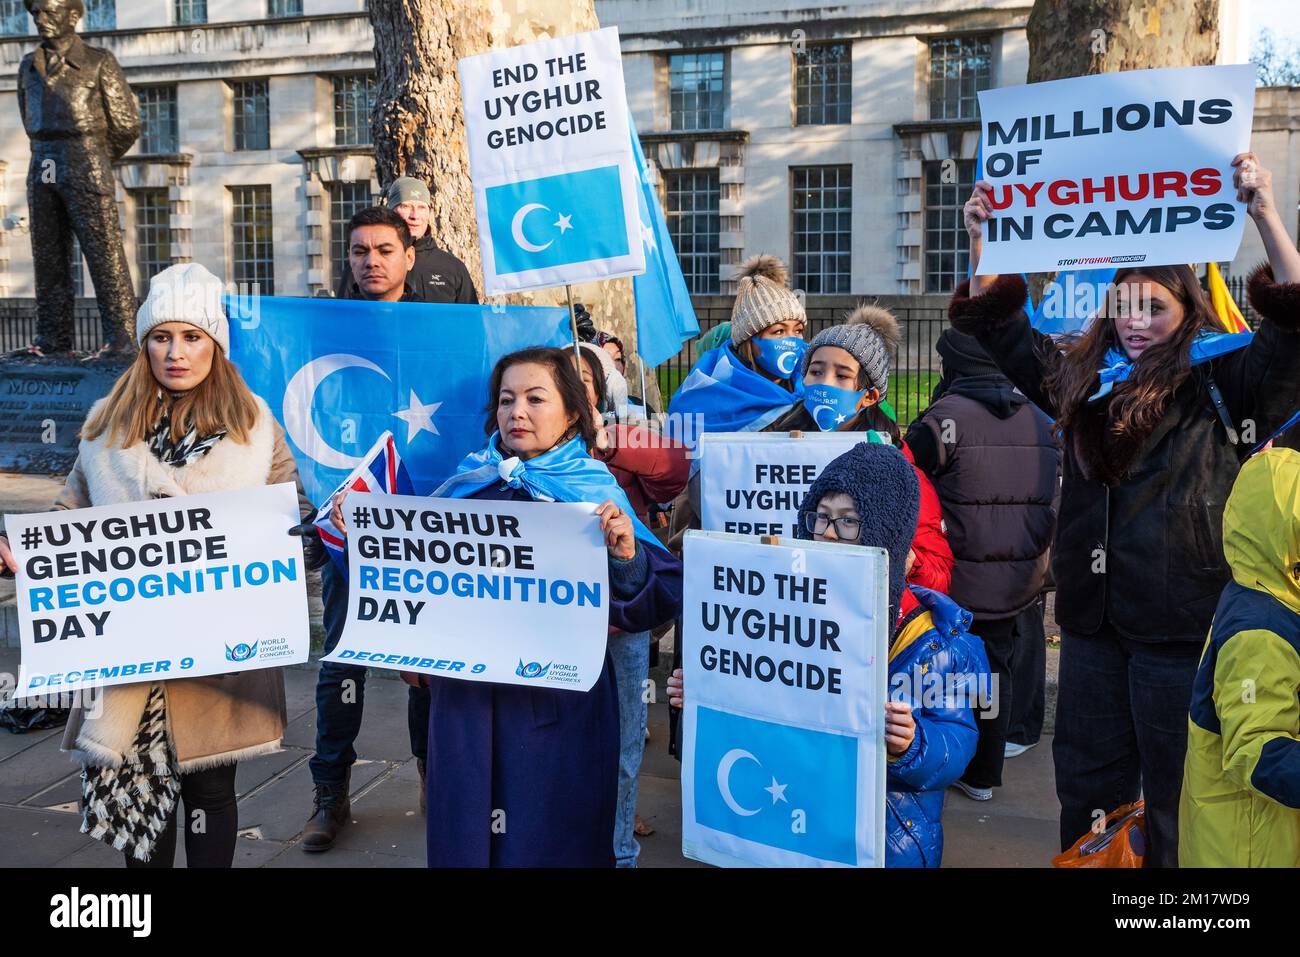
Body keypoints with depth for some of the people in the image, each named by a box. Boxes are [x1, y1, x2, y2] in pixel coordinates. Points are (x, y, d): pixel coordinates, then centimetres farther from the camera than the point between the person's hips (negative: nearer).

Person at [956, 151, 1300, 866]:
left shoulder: (1220, 384, -4)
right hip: (1092, 618, 5)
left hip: (1181, 622, -5)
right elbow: (996, 326, 17)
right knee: (1087, 782, 18)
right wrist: (982, 239, 6)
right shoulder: (1082, 380, 10)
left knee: (1173, 792, 8)